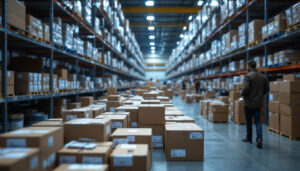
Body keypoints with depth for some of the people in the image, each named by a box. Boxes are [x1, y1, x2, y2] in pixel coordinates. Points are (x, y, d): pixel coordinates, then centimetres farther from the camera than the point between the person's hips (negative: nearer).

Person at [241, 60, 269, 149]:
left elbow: (246, 88, -23)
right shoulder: (263, 76, 5)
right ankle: (259, 139, -8)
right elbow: (267, 89, 7)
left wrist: (243, 94, -4)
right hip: (259, 103, 5)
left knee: (248, 122, 10)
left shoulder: (248, 76, -13)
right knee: (258, 121, 8)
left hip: (249, 103, -5)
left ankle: (249, 138, 22)